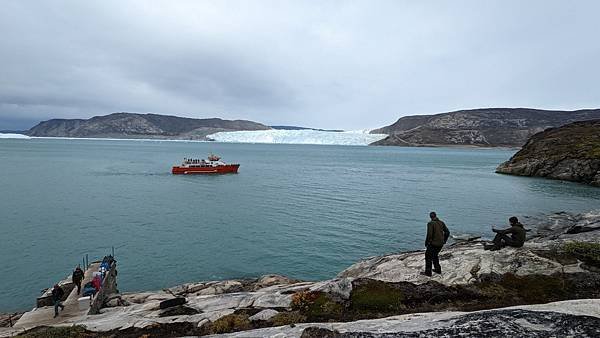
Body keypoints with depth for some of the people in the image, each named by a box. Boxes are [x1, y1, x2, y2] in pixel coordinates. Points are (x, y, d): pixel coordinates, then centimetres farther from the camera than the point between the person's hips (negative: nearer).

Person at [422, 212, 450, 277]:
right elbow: (447, 232, 9)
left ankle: (428, 272, 6)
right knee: (435, 255, 26)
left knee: (428, 256, 5)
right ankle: (438, 269, 30)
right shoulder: (441, 223, 5)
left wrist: (426, 243, -8)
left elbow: (429, 234, -20)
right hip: (440, 243, 7)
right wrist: (444, 241, 19)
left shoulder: (430, 223, -14)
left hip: (433, 243, -7)